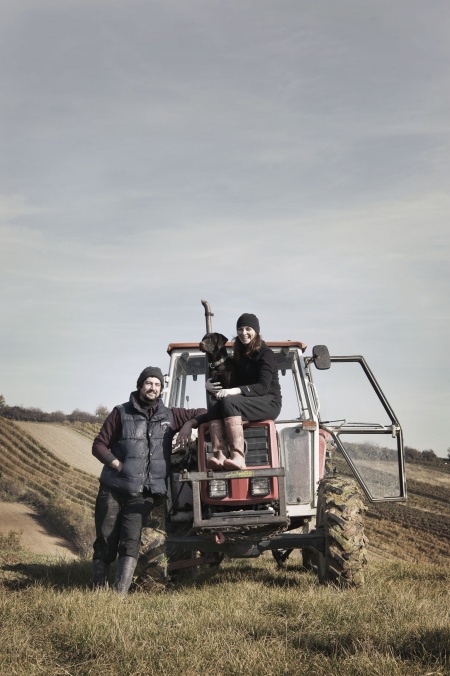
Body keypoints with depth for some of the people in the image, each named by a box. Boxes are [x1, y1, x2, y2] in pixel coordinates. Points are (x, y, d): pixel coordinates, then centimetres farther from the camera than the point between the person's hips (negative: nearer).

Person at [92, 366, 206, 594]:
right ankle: (98, 590, 13)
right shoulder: (122, 413, 4)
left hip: (143, 493, 1)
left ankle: (120, 594, -17)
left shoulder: (169, 416, 11)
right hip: (113, 488, -1)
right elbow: (99, 445, 4)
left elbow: (201, 413, 19)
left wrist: (188, 425, -1)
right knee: (105, 542, 1)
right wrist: (117, 464, -10)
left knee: (130, 541, -14)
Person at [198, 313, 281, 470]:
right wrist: (210, 386, -2)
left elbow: (263, 386, -15)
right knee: (214, 406, -24)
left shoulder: (265, 354, -3)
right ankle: (220, 456, -45)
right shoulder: (239, 356, 19)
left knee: (229, 402, -34)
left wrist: (236, 391, -29)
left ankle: (238, 457, -48)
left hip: (269, 403, -6)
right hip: (245, 402, 6)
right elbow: (232, 384, 19)